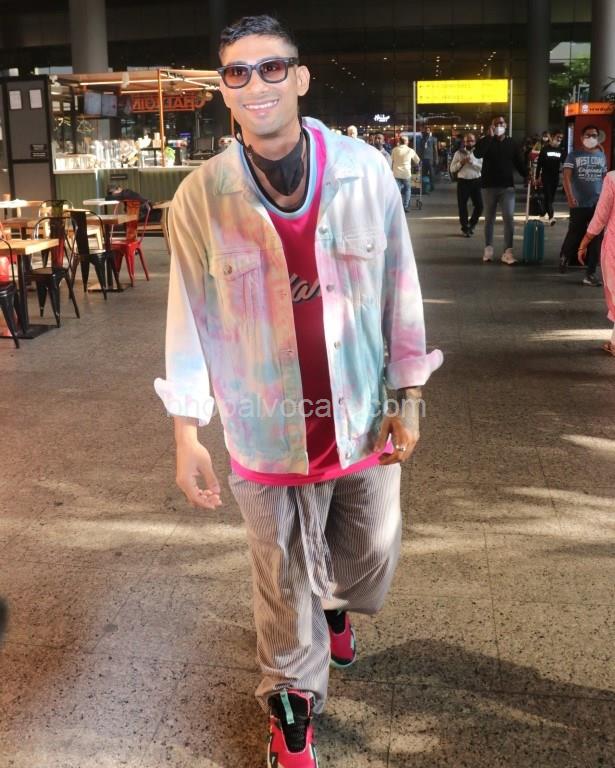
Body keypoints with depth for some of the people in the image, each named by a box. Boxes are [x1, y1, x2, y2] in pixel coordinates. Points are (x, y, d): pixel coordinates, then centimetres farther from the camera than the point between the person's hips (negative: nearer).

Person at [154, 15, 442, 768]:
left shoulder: (365, 171, -8)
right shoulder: (201, 195, -9)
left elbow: (400, 290, -1)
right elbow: (189, 314, -4)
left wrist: (408, 399, 1)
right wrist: (186, 433, -4)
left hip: (363, 419, 2)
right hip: (268, 433, -1)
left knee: (370, 557, 22)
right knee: (285, 588, 13)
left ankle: (337, 604, 59)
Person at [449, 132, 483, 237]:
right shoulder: (459, 153, 3)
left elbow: (483, 167, -7)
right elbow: (452, 169, 2)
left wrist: (472, 162, -17)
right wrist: (461, 162, -12)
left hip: (476, 181, 1)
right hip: (463, 182, 0)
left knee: (479, 205, 1)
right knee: (462, 206, 5)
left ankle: (471, 224, 26)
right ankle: (465, 228, 22)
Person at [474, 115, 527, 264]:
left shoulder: (512, 143, 8)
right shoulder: (486, 141, 2)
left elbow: (519, 162, 9)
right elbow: (477, 153, -18)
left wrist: (527, 176, -7)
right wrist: (490, 136, -19)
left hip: (507, 186, 1)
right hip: (489, 186, 0)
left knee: (509, 218, -10)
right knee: (489, 219, 10)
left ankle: (508, 252, -10)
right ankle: (488, 248, 21)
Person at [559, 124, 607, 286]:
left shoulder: (602, 156, 11)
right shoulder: (574, 155, 0)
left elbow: (605, 178, 18)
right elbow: (566, 176, -9)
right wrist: (569, 196, -23)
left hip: (598, 204, 3)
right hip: (579, 204, -3)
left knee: (596, 239, 0)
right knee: (575, 235, 5)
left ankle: (590, 274, 5)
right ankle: (564, 257, 36)